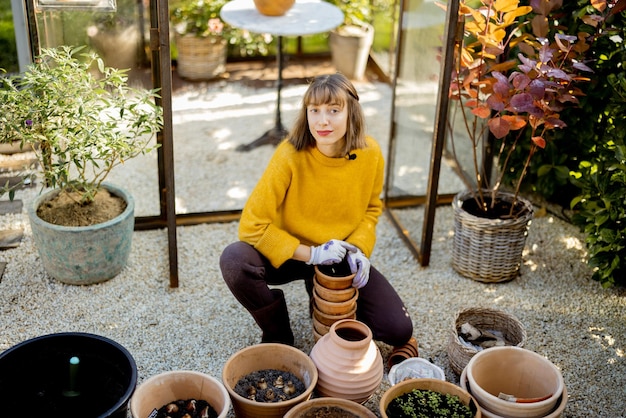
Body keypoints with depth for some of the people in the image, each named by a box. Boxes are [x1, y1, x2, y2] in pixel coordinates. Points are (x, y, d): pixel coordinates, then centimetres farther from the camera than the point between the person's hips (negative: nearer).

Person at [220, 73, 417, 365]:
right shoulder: (290, 155, -24)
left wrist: (358, 247, -14)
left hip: (341, 257, 3)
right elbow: (252, 225, -24)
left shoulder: (370, 154, -14)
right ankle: (278, 336, -4)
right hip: (292, 253, -2)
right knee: (234, 261, -34)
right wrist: (311, 254, -26)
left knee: (399, 330, -11)